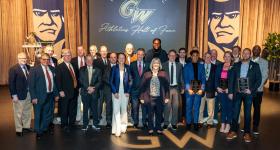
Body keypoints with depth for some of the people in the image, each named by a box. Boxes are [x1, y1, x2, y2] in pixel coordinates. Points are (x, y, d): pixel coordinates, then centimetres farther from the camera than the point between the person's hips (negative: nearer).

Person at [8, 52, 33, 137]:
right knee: (18, 113, 7)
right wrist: (14, 95, -15)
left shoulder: (28, 68, 4)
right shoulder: (13, 69, -11)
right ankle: (18, 130, 21)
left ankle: (26, 126, 33)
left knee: (27, 112, 17)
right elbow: (11, 83, -12)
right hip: (19, 95, -5)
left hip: (29, 94, 6)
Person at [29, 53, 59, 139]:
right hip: (40, 97, -5)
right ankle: (38, 132, 24)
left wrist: (56, 94, 8)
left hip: (50, 96, 5)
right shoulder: (34, 70, -6)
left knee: (48, 114, 16)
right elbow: (31, 84, -9)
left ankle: (44, 129, 37)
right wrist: (33, 97, -14)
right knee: (38, 115, 6)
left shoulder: (52, 69, 8)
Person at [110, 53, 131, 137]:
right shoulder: (114, 68, 0)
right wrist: (115, 92, -9)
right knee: (116, 110, -6)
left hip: (125, 92, 2)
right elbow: (111, 81, -1)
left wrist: (128, 91, -3)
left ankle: (123, 127, 23)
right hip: (116, 92, -2)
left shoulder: (127, 68, 5)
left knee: (124, 110, 10)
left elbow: (129, 80, 6)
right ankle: (117, 130, -2)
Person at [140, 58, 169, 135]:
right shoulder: (146, 74, 2)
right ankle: (150, 128, 21)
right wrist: (142, 97, -1)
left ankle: (158, 128, 24)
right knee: (150, 114, 5)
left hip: (160, 98, 1)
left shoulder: (163, 74, 2)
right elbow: (142, 87, 2)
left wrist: (167, 97, -1)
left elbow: (167, 86, 3)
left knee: (159, 114, 8)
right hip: (150, 98, 0)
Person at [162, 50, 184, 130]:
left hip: (176, 88, 2)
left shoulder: (179, 65, 8)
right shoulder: (164, 65, 2)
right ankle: (166, 123, 14)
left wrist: (182, 87, 4)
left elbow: (181, 77, 9)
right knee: (167, 106, 0)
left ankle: (174, 123, 17)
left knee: (175, 106, 5)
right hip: (167, 88, -2)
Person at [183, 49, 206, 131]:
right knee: (189, 107, 3)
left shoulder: (201, 66, 10)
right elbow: (185, 78, -1)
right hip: (189, 89, -1)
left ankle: (196, 123, 14)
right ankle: (188, 123, 14)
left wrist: (201, 89, -5)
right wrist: (188, 89, -10)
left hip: (198, 89, 1)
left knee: (196, 107, 5)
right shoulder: (187, 66, 5)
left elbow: (203, 78, 5)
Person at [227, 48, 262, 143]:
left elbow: (259, 79, 0)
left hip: (248, 93, -1)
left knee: (247, 113, 6)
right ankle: (233, 131, 14)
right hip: (237, 92, 1)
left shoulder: (255, 66, 3)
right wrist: (230, 92, 1)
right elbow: (232, 79, 6)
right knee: (235, 112, 4)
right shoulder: (236, 65, 7)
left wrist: (252, 90, -10)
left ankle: (247, 133, 15)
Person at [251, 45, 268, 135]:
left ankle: (255, 127, 15)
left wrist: (257, 87, -14)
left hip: (258, 90, -1)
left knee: (257, 108, 6)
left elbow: (265, 76, -4)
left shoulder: (264, 62, 2)